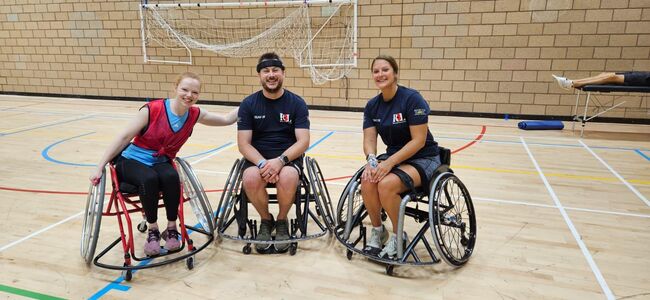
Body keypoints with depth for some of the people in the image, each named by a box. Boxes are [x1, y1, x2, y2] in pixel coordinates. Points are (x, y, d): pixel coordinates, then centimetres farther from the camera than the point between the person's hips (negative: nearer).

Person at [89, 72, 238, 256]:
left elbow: (227, 119, 4)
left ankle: (171, 229, -13)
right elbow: (124, 137, -12)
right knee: (149, 179, -36)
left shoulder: (195, 115, -4)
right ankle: (153, 231, -14)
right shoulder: (152, 110, -17)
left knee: (171, 177, -33)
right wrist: (100, 167, -11)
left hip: (160, 163, 3)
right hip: (131, 160, -3)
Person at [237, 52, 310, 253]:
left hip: (288, 158, -1)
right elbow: (244, 144, -4)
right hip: (257, 159, 1)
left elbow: (303, 142, -9)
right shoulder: (248, 104, 1)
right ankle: (265, 220, 0)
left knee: (288, 178, -35)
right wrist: (262, 163, -23)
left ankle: (282, 221, -2)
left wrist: (280, 160, -26)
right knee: (250, 180, -32)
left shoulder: (297, 103, -1)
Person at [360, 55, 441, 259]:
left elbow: (418, 140, -20)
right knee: (367, 181, -25)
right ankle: (377, 230, 0)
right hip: (393, 156, 5)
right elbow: (369, 139, -2)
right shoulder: (372, 106, 2)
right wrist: (371, 160, -24)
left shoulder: (412, 98, -16)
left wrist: (389, 162, -26)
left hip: (423, 158, -5)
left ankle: (398, 236, -6)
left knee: (386, 184, -31)